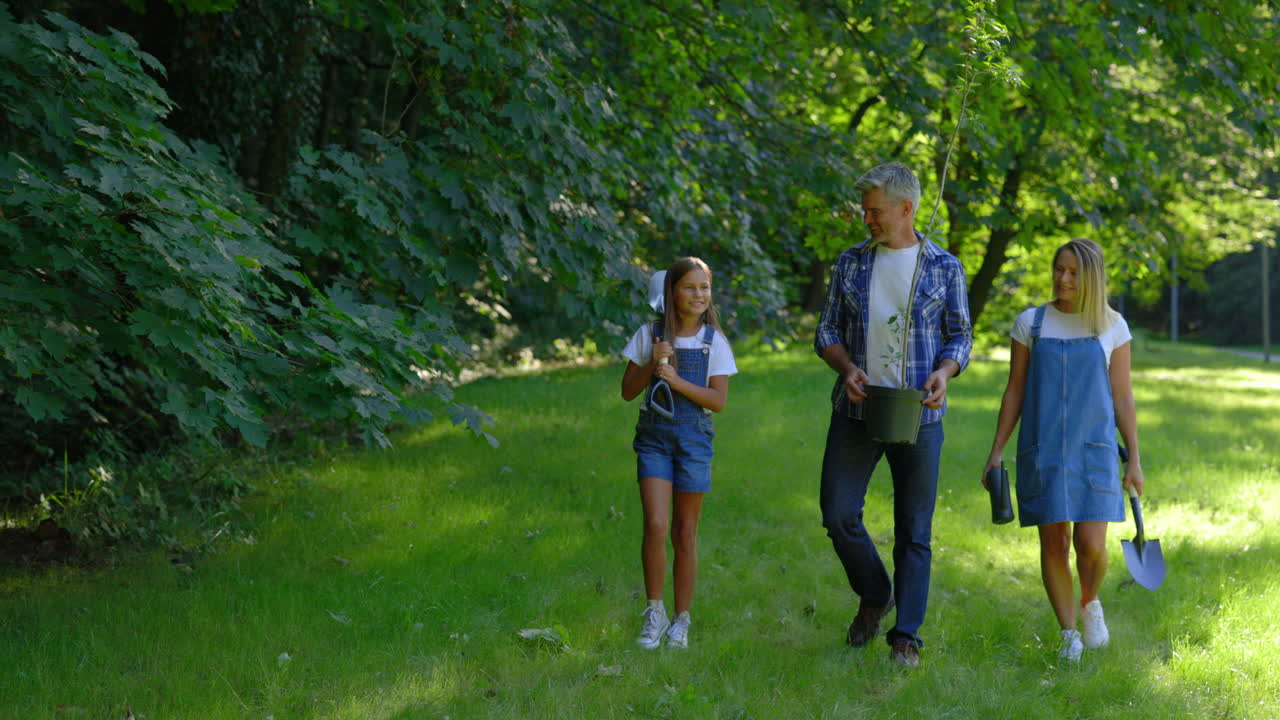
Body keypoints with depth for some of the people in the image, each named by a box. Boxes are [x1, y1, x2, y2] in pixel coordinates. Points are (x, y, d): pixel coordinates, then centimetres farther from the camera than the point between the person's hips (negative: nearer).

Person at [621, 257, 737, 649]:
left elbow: (718, 400, -5)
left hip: (693, 438, 0)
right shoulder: (650, 334, 2)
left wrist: (677, 380, -16)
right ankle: (654, 611, 1)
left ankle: (681, 620, 16)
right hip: (653, 436, 0)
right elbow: (628, 391, 3)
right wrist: (652, 364, -13)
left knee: (685, 534, 5)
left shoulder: (714, 342, 2)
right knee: (656, 525, -14)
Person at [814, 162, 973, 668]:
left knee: (914, 531, 1)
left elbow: (960, 336, 6)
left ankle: (906, 636, 8)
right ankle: (874, 596, 23)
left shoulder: (944, 268, 3)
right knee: (838, 515, -2)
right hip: (856, 412, 2)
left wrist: (943, 372, -15)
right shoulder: (851, 263, 7)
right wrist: (847, 368, -10)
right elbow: (827, 331, 9)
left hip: (918, 416, -2)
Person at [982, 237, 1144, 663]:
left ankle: (1090, 603, 23)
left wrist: (1134, 459, 3)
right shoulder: (1031, 323, 4)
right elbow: (1014, 392, 7)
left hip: (1093, 451, -1)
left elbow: (1122, 397, 6)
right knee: (1053, 544, -1)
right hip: (1042, 450, 1)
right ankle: (1069, 634, 13)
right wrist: (996, 452, 3)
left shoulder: (1111, 327, 3)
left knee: (1090, 545, -9)